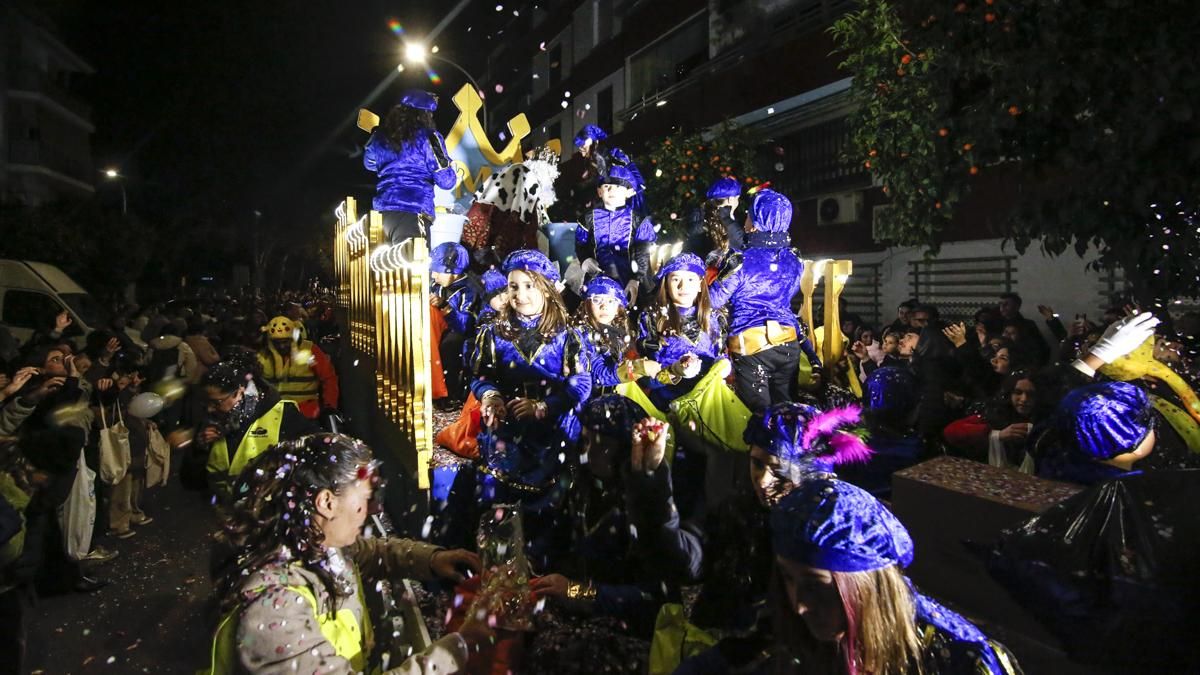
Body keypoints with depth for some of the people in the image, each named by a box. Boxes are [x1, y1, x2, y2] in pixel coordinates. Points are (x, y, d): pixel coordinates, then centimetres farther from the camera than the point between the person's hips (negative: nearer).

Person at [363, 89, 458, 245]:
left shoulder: (381, 135, 13)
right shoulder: (428, 137, -4)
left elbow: (370, 164, 33)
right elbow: (446, 181, -7)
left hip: (382, 208, 7)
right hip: (414, 212, -7)